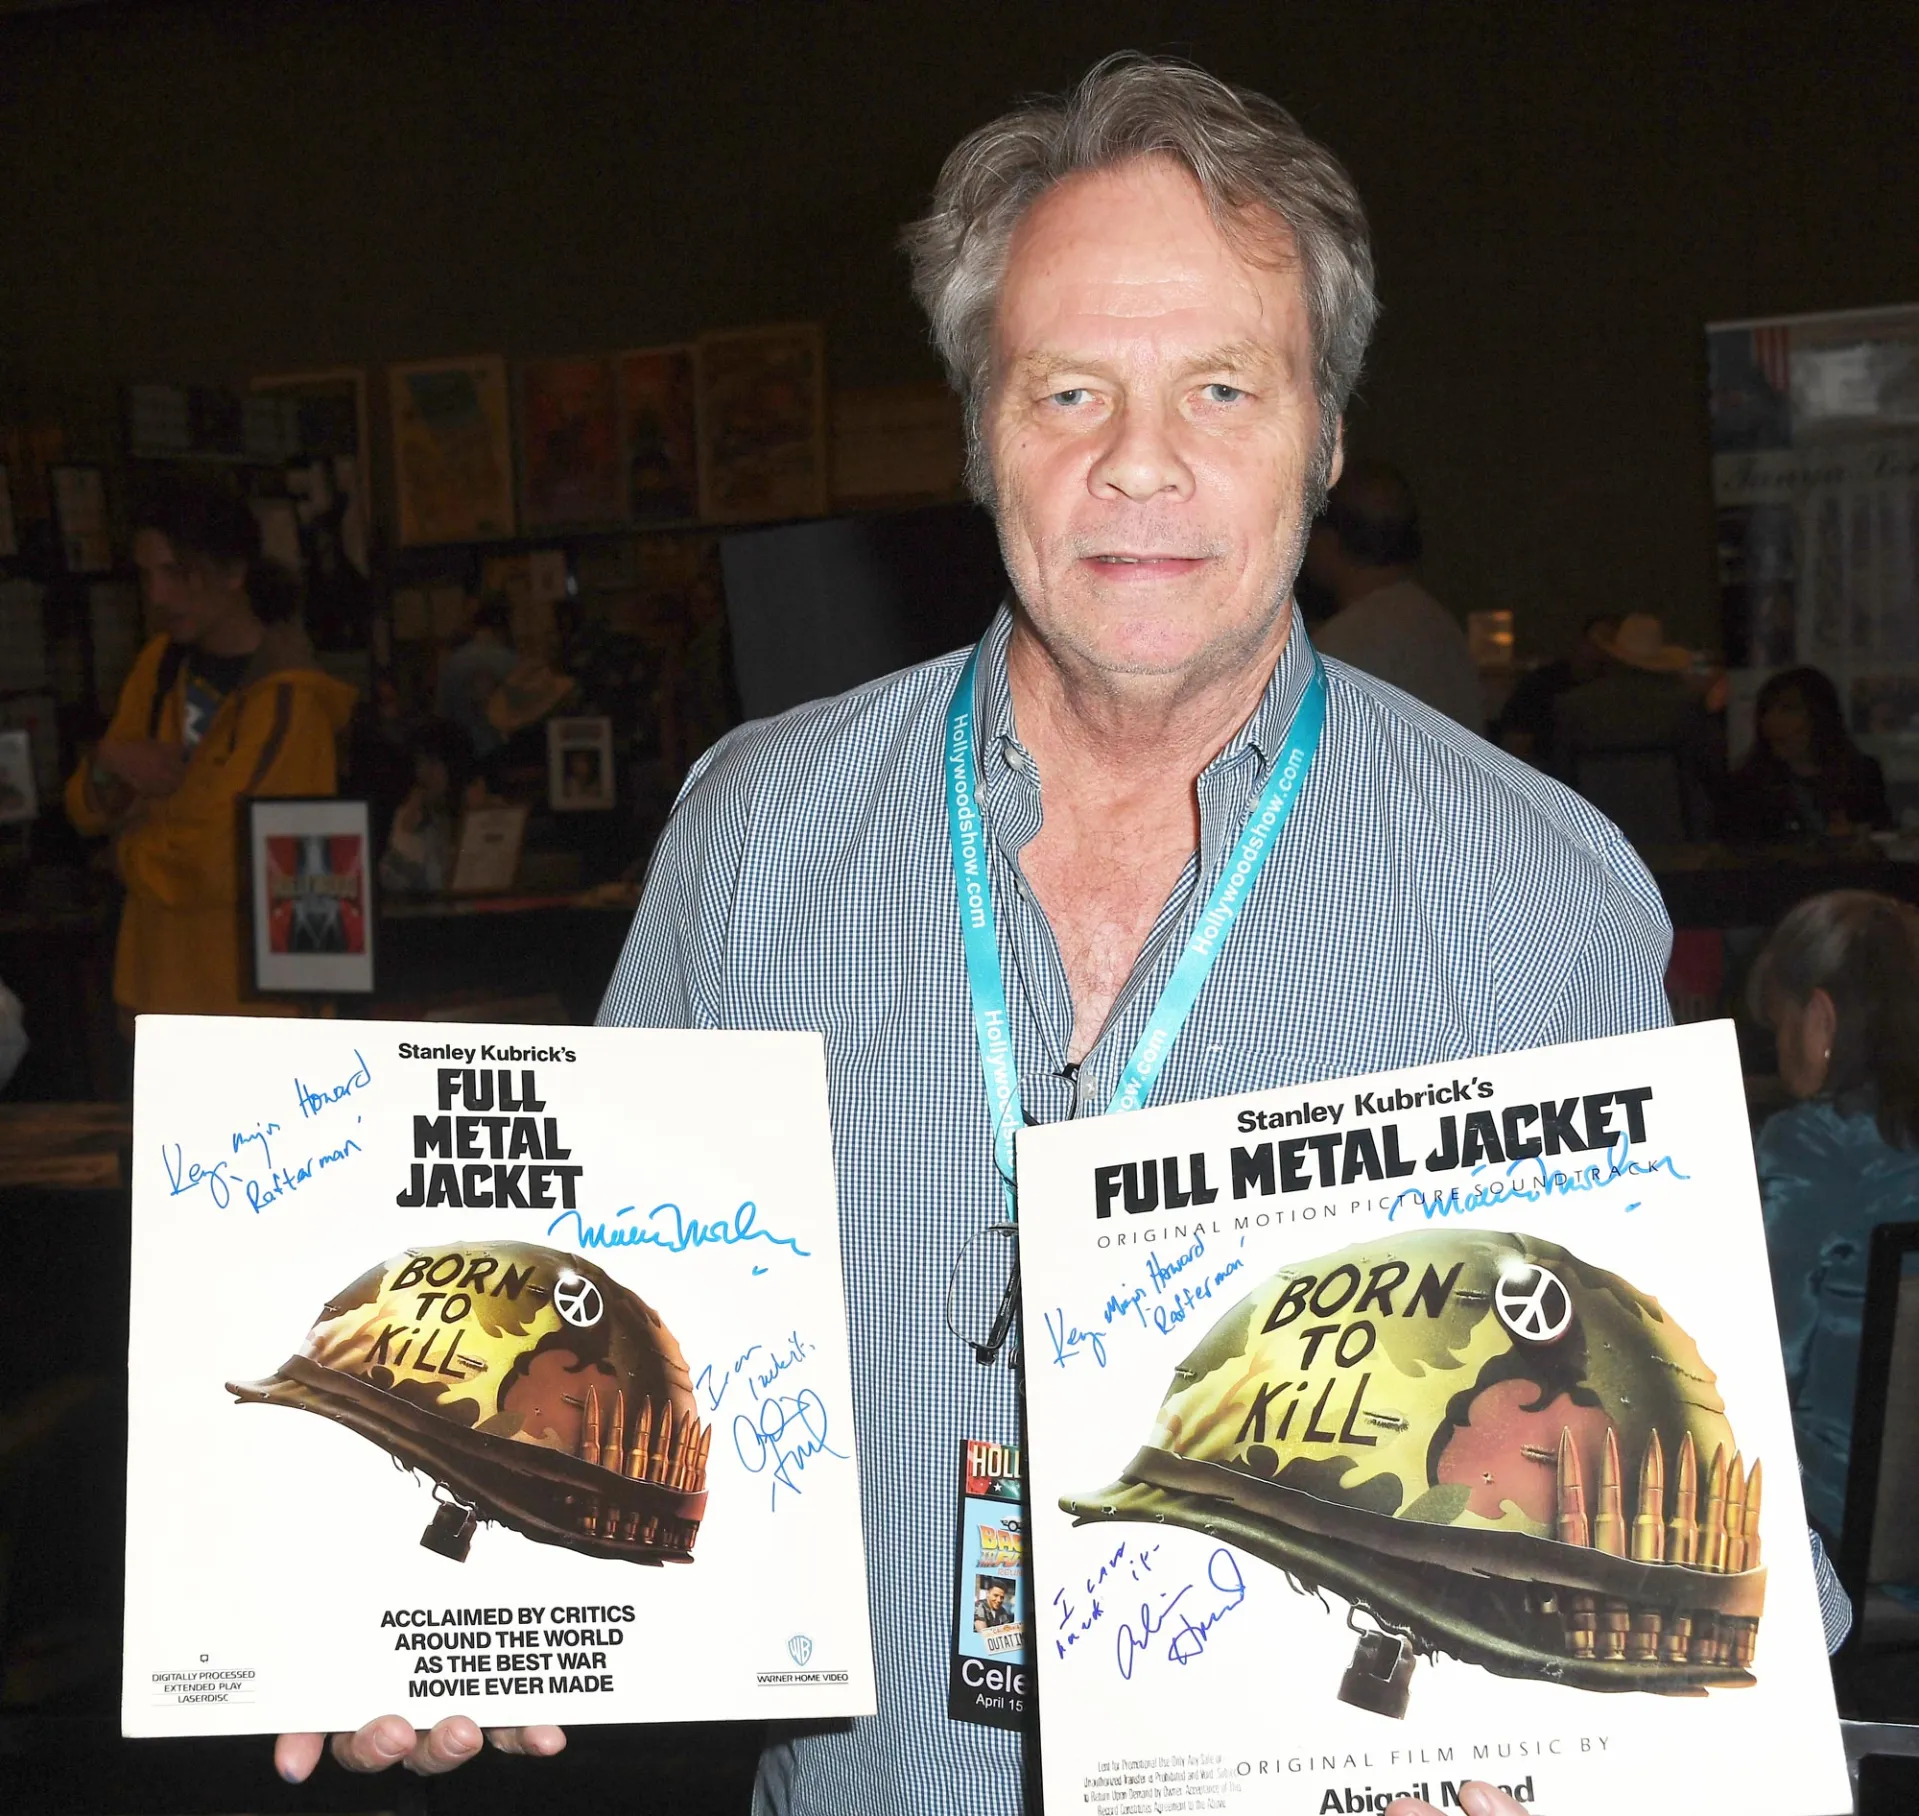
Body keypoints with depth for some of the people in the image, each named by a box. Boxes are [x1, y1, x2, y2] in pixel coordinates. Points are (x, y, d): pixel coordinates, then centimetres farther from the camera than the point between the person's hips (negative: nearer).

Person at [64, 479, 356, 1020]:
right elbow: (88, 810, 10)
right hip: (158, 983, 7)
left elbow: (217, 864, -19)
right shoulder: (160, 663, 7)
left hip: (256, 996, -7)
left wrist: (134, 840, -1)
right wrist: (109, 765, -12)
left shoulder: (287, 699, -16)